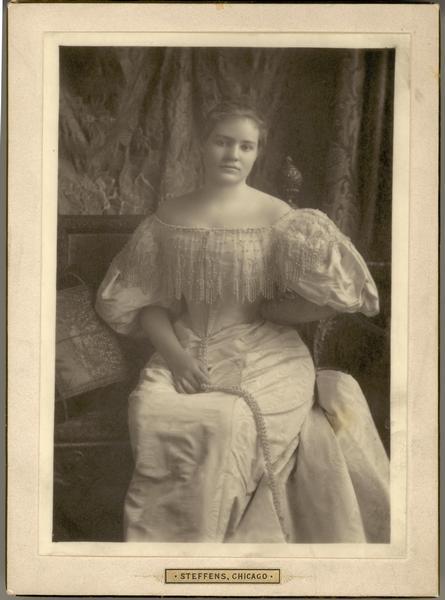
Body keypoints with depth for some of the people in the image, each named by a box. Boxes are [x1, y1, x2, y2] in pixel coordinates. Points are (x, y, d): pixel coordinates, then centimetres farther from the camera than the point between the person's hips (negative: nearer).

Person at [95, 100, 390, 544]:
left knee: (226, 420, -31)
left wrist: (266, 306, -13)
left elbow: (320, 302, -1)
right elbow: (146, 300, 6)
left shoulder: (277, 218, -1)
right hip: (186, 353, 3)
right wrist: (174, 353, -9)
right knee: (151, 413, -26)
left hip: (263, 355, -2)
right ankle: (169, 534, -5)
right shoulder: (168, 218, 6)